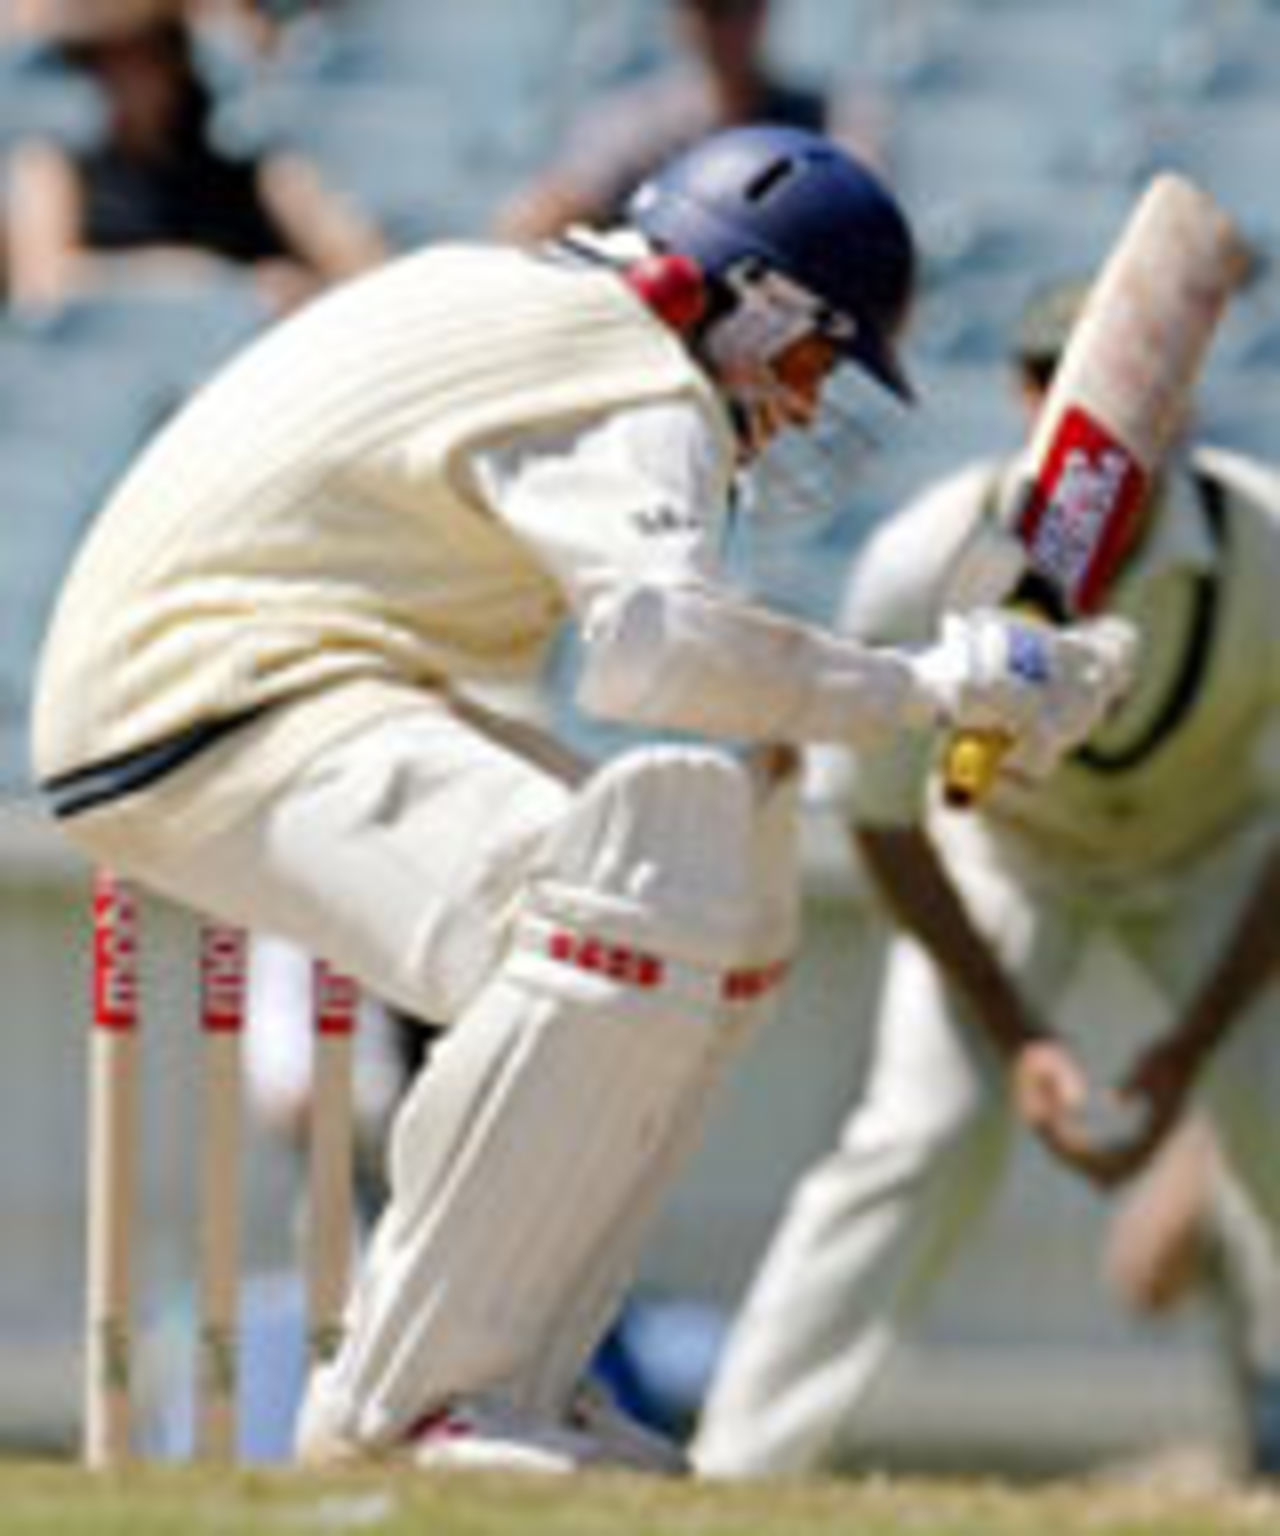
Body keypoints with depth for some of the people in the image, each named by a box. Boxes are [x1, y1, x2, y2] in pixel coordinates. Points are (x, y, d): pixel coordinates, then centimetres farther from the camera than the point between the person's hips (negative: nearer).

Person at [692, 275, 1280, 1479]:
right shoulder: (923, 566, -31)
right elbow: (887, 826, -16)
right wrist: (1017, 1038, -20)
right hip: (1000, 844, -1)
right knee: (925, 1133, -18)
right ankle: (741, 1474, -13)